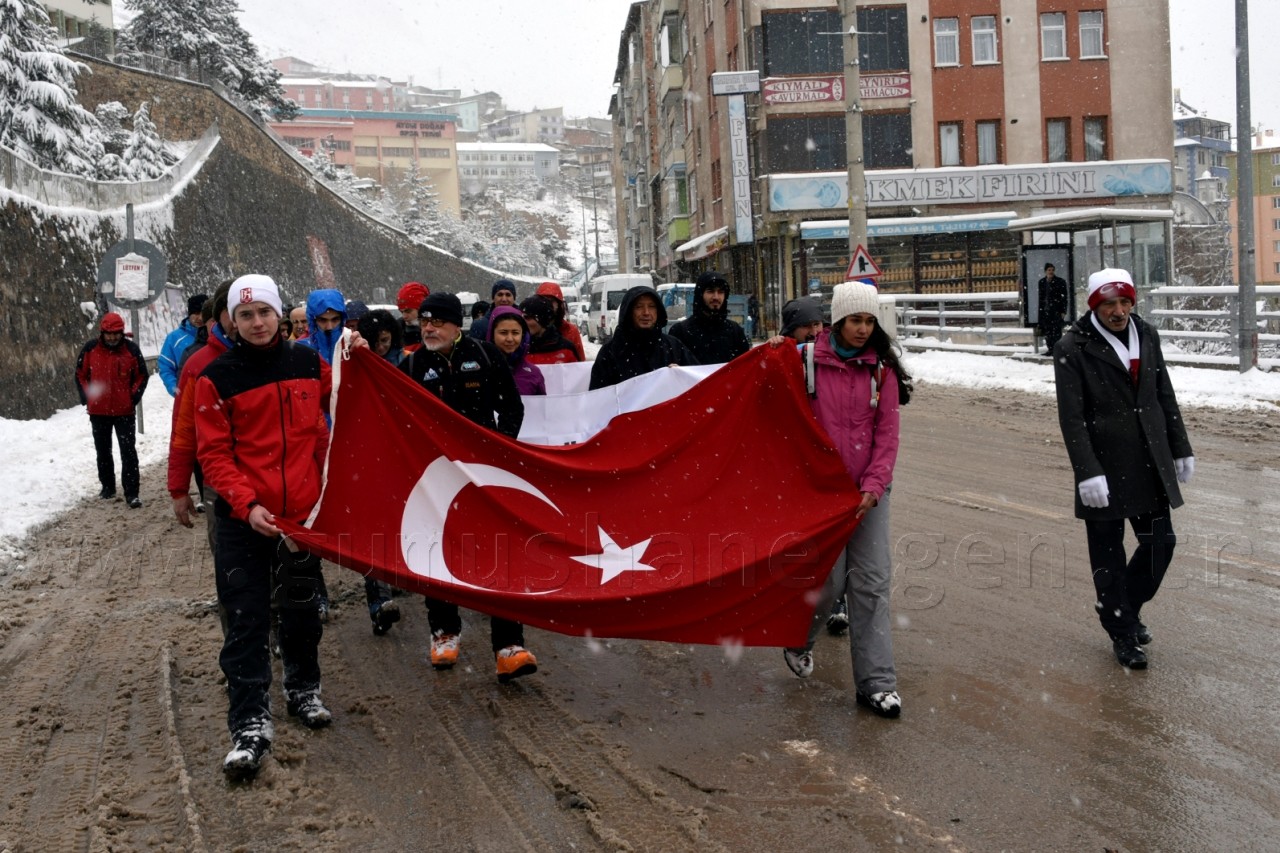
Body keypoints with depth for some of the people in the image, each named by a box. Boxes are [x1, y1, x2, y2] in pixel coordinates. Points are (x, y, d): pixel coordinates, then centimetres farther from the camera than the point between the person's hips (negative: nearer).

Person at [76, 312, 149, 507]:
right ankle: (108, 487, 30)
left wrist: (133, 397, -6)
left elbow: (141, 376, 3)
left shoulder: (131, 349, -7)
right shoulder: (90, 349, -4)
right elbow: (80, 374, 8)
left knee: (128, 451, -5)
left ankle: (131, 493, -4)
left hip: (125, 411, -2)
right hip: (98, 411, 3)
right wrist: (87, 398, 0)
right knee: (103, 451, 15)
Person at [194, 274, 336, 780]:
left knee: (302, 610, 16)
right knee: (246, 621, -4)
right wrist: (246, 505, -18)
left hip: (303, 511, 3)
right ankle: (250, 724, 1)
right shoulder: (217, 378, -5)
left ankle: (303, 690, 36)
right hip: (244, 519, -3)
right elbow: (214, 454, -7)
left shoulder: (309, 364, 4)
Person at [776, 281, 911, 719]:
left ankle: (876, 682, 7)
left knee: (873, 581, 0)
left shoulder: (881, 368, 2)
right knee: (829, 578, -1)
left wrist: (873, 486, -10)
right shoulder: (806, 361, -5)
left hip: (867, 490, 2)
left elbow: (887, 435, -1)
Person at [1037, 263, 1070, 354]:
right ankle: (1050, 349, 12)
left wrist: (1063, 311, -10)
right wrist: (1040, 310, 11)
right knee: (1047, 331, 5)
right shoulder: (1042, 282, 10)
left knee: (1056, 330, -7)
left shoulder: (1060, 282, -3)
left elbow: (1065, 298, -4)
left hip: (1057, 310, -5)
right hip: (1045, 310, 5)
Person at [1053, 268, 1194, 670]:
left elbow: (1166, 398, 14)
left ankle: (1128, 607, 33)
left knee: (1161, 543, 9)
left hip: (1151, 465, 5)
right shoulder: (1073, 349, -12)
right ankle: (1122, 634, 21)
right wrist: (1088, 472, -20)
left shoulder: (1146, 336, 6)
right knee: (1109, 556, 6)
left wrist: (1181, 450, 14)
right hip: (1106, 468, -5)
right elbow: (1072, 419, -15)